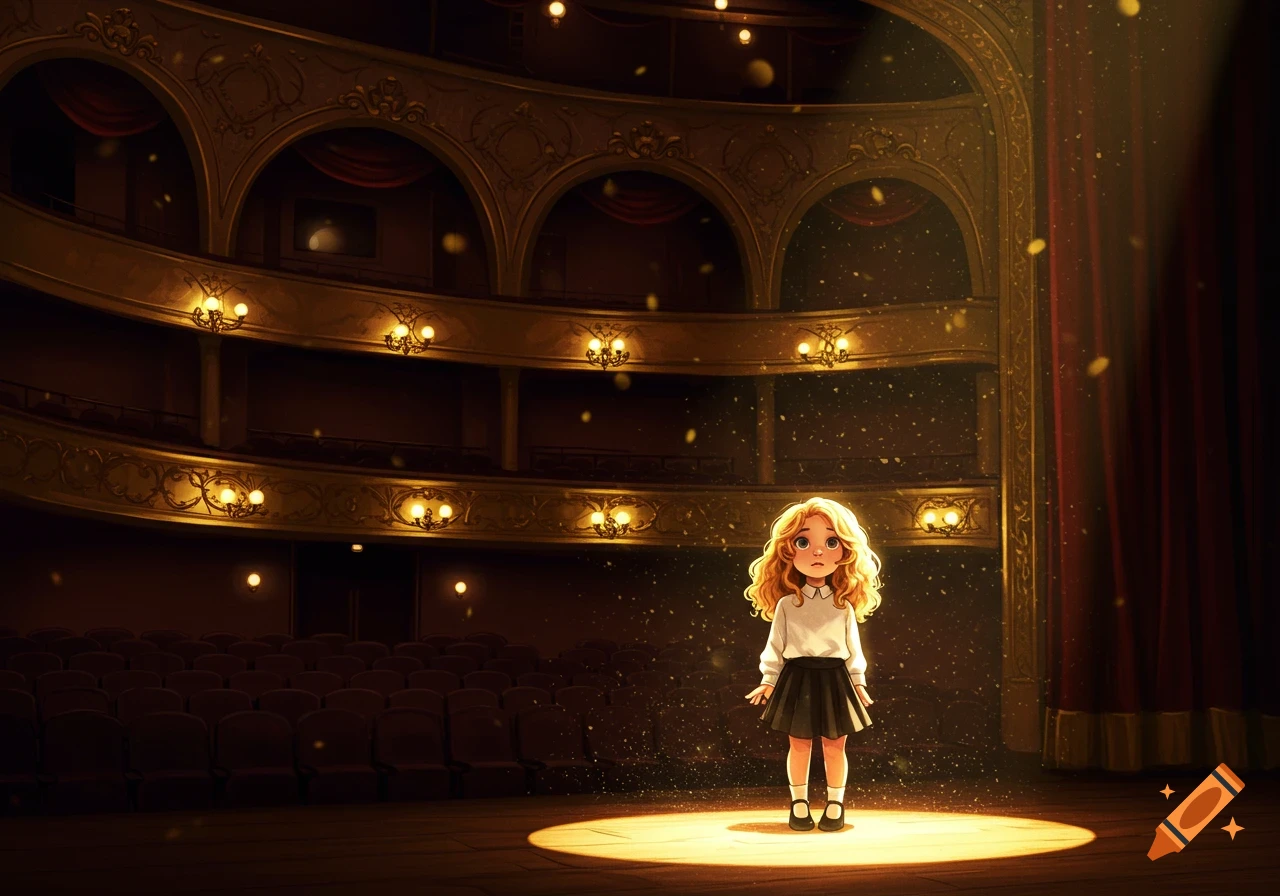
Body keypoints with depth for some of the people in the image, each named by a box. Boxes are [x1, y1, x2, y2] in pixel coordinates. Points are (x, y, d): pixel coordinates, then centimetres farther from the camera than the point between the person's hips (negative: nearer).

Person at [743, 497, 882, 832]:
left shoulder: (844, 606, 2)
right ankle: (799, 804, 15)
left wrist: (858, 680, 6)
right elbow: (775, 644, 2)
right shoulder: (787, 604, -1)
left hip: (834, 679, 1)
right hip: (797, 679, -1)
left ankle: (835, 805, 15)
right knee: (799, 743, 5)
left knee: (834, 745, 4)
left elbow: (853, 646, 7)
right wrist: (768, 680, 0)